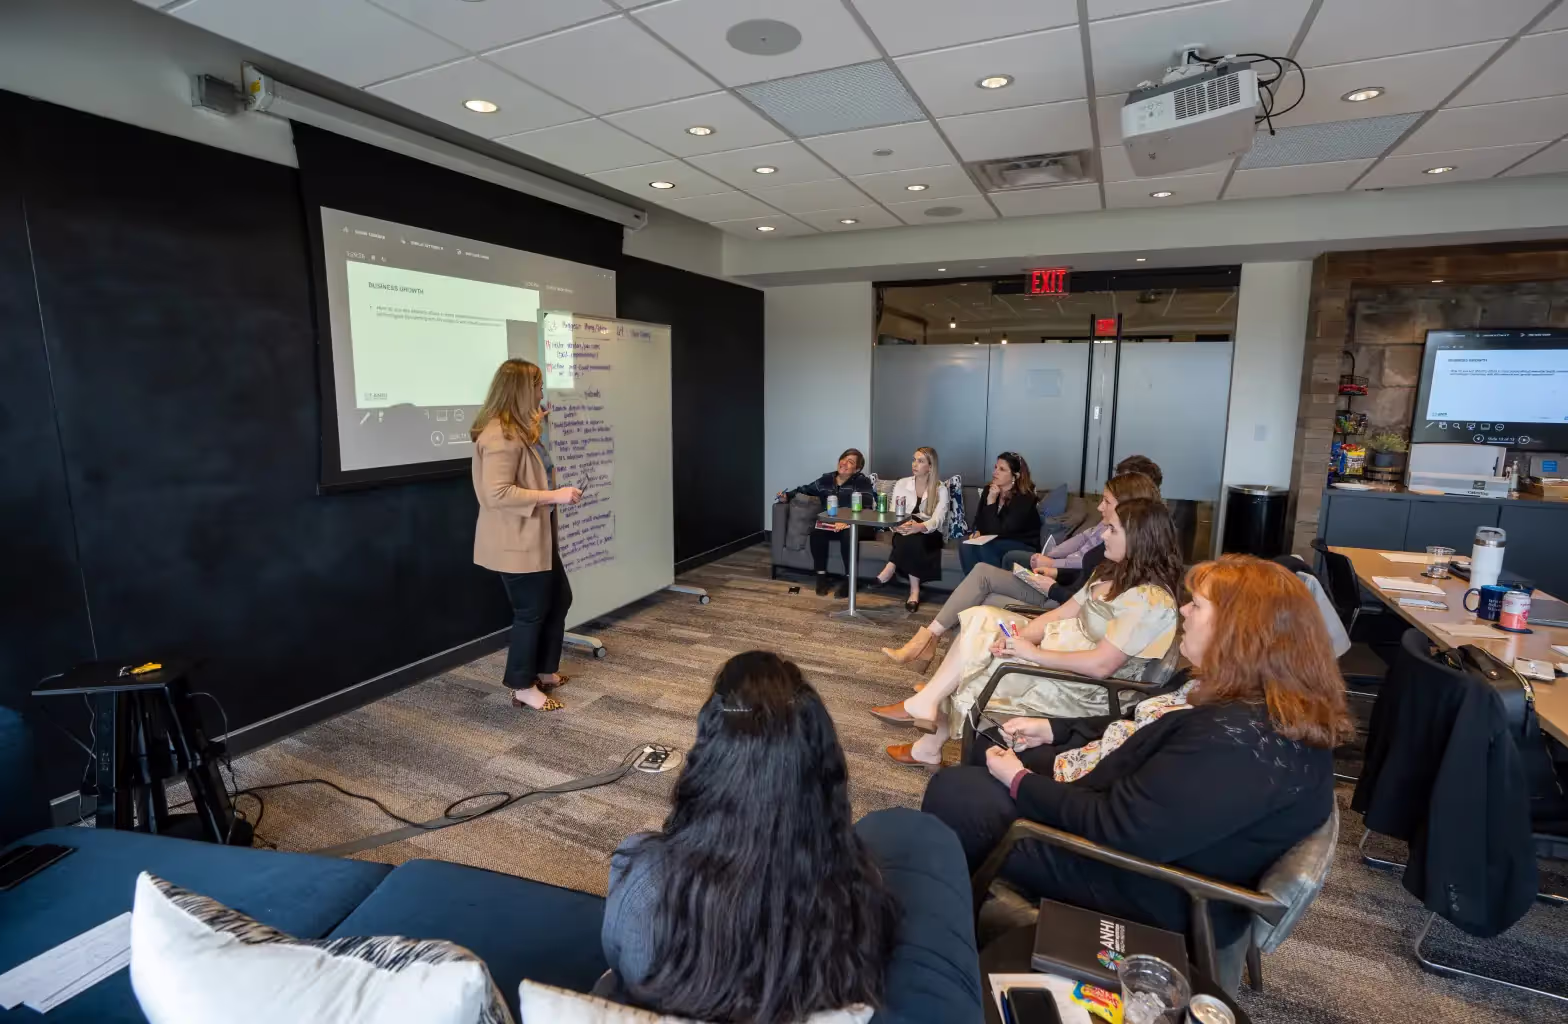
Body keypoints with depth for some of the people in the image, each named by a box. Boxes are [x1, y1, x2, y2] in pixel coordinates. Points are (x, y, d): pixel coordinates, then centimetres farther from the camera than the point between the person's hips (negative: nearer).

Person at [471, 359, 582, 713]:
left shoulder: (516, 429, 11)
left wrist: (534, 427, 19)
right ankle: (524, 689, 19)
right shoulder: (500, 435, -22)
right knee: (531, 611, 2)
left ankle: (545, 672, 33)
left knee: (559, 600, 18)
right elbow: (498, 493, -29)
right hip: (515, 542, -11)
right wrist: (554, 496, -26)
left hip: (535, 537, 11)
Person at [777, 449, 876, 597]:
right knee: (816, 532, -26)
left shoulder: (862, 482, -5)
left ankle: (849, 579, -22)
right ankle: (821, 576, -15)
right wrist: (787, 495, 3)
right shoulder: (826, 479, 11)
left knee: (847, 534, -36)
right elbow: (806, 489, 20)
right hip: (829, 523, 4)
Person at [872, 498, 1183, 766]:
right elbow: (1063, 613, 5)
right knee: (980, 619, -3)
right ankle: (927, 704, -4)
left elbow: (1101, 665, -29)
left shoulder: (1151, 601, -23)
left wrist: (1033, 653, -23)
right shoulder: (1115, 573, 7)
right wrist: (1016, 639, -10)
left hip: (1080, 688, -9)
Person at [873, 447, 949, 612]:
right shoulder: (901, 484, 6)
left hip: (929, 535, -2)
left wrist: (920, 527, -40)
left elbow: (937, 520, -17)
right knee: (910, 536, -34)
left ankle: (889, 571, -28)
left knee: (914, 536, -36)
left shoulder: (940, 489, -2)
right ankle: (914, 590, -37)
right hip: (904, 533, 2)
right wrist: (899, 526, -27)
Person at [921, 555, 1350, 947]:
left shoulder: (1239, 739, -34)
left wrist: (1020, 782, -18)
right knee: (990, 747, 16)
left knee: (953, 792, -7)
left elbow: (1117, 828, -32)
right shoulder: (1258, 699, -2)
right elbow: (1145, 734, 12)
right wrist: (1052, 728, 7)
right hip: (1166, 833, 10)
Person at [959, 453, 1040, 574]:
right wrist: (977, 532, -9)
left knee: (984, 548, -33)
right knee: (966, 547, -24)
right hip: (995, 542, 6)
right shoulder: (988, 490, 2)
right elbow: (979, 519, 13)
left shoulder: (1024, 498, -19)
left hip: (1023, 546, -6)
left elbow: (998, 531, -24)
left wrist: (991, 502, -25)